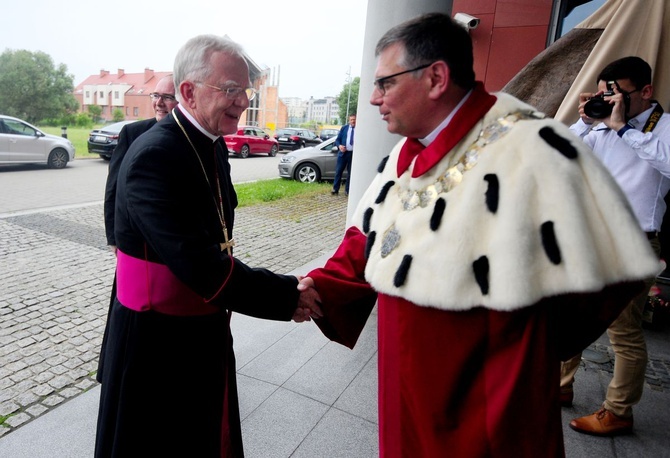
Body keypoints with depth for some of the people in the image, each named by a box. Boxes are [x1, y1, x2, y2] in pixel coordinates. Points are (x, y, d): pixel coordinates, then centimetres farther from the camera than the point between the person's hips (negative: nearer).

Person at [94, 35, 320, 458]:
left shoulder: (213, 146, 3)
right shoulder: (154, 155, -25)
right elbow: (196, 263, -32)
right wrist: (288, 297, -27)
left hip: (206, 331, 8)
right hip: (156, 342, -7)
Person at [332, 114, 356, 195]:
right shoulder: (344, 128, 9)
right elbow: (337, 139, 9)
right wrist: (339, 146, -11)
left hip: (353, 153, -1)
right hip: (343, 152, 1)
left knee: (351, 173, 5)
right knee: (338, 171, 1)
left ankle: (347, 190, 14)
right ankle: (335, 189, 9)